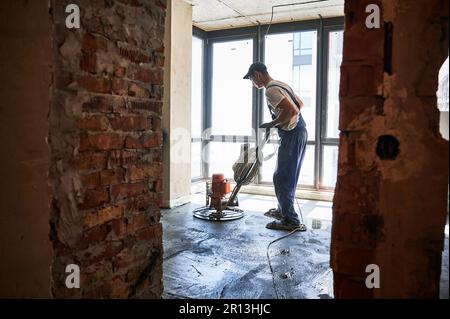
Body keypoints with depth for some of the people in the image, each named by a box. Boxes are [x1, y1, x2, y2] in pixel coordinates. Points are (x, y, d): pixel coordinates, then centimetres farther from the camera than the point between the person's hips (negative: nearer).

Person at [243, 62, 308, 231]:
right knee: (286, 176, 19)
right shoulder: (280, 84, 17)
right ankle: (282, 210, 31)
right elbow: (299, 104, 24)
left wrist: (272, 124, -13)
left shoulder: (271, 90, -15)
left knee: (282, 178, -6)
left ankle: (290, 220, -3)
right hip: (299, 131, 11)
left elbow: (291, 110, -25)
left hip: (292, 135, -10)